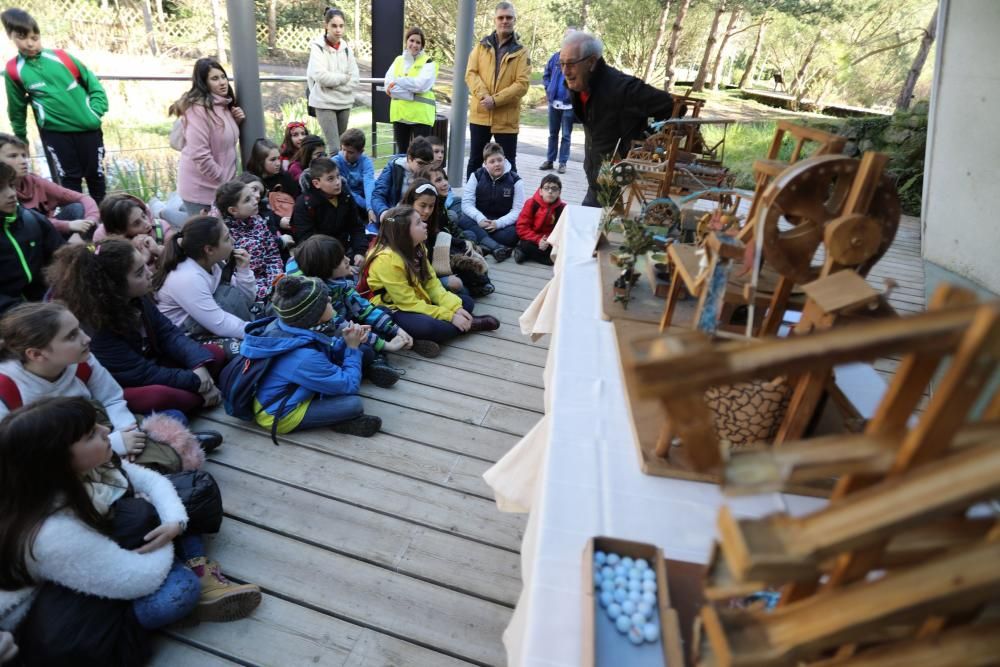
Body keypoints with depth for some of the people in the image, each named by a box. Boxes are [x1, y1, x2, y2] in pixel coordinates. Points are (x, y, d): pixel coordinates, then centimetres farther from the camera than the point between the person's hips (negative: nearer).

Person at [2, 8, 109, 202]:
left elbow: (93, 84, 6)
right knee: (70, 179, 1)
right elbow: (17, 109, 10)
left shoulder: (61, 57, -1)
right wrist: (20, 138, 17)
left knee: (96, 174, 10)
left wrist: (95, 112, -4)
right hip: (55, 132, -1)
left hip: (88, 127, 1)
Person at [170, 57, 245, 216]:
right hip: (201, 189, -8)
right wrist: (223, 180, -15)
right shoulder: (198, 108, -18)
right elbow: (199, 155, -23)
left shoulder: (224, 105, 8)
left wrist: (237, 122, 2)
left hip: (222, 186, 8)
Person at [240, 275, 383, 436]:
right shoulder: (304, 357, -35)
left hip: (271, 399, 9)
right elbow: (349, 386, -23)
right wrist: (352, 348, -14)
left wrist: (345, 342, -13)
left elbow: (324, 356, 5)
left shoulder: (280, 327, -10)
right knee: (353, 403, -21)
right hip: (277, 416, -9)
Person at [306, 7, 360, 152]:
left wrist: (333, 82, -9)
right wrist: (343, 78, -8)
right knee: (334, 147, -12)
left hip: (344, 103, 5)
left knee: (341, 145, 12)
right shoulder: (317, 47, -5)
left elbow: (355, 79, 1)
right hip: (325, 103, -5)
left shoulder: (346, 48, 8)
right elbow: (320, 75, -18)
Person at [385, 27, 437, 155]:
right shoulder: (398, 60, 13)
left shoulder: (428, 62, 2)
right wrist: (412, 94, -15)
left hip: (420, 114, -4)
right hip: (399, 113, 4)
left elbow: (421, 84, -16)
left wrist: (398, 82, -9)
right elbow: (388, 84, -2)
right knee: (401, 151, 12)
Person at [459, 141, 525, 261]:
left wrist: (498, 223, -24)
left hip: (503, 224, -1)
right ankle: (497, 247, -47)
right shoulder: (476, 176, 3)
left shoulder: (515, 180, -1)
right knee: (463, 221, -32)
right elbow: (467, 203, -5)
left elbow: (517, 210, -8)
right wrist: (480, 219, -26)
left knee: (513, 233, -33)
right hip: (480, 222, 1)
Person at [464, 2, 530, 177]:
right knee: (475, 160, 10)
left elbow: (522, 84, -9)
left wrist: (496, 100, -19)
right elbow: (470, 73, 0)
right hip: (480, 115, 2)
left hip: (506, 119, -2)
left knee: (508, 164, 3)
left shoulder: (521, 51, 1)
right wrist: (483, 95, -17)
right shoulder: (482, 45, 9)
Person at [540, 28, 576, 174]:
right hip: (554, 102, 4)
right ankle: (549, 160, 22)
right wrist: (548, 89, 3)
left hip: (569, 104, -4)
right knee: (553, 133, 13)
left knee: (566, 135, 4)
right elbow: (546, 74, 15)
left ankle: (563, 162, 11)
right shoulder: (556, 57, 5)